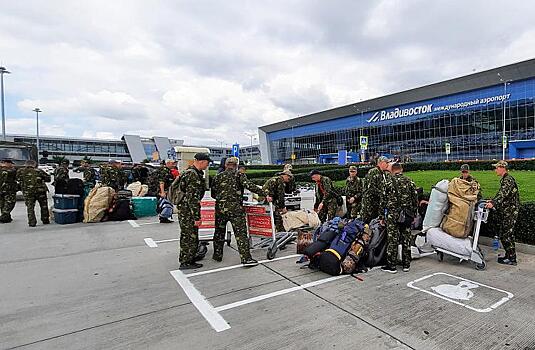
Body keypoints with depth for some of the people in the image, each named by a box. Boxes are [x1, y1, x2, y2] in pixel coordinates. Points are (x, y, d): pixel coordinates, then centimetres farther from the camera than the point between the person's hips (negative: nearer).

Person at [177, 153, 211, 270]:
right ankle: (186, 262, 12)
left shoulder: (192, 172, 13)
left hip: (184, 210, 11)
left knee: (186, 236, 20)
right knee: (191, 238, 0)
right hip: (188, 212, -11)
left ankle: (185, 260, 32)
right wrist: (197, 217, -23)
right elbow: (192, 198, -25)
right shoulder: (193, 175, -21)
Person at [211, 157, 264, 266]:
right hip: (236, 208, -3)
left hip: (220, 208, 4)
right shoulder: (239, 175, 1)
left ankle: (217, 255, 28)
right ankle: (246, 258, -5)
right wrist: (264, 193, -14)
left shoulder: (218, 177, 11)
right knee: (241, 233, -2)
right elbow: (249, 185, -15)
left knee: (219, 232, 18)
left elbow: (213, 194, 13)